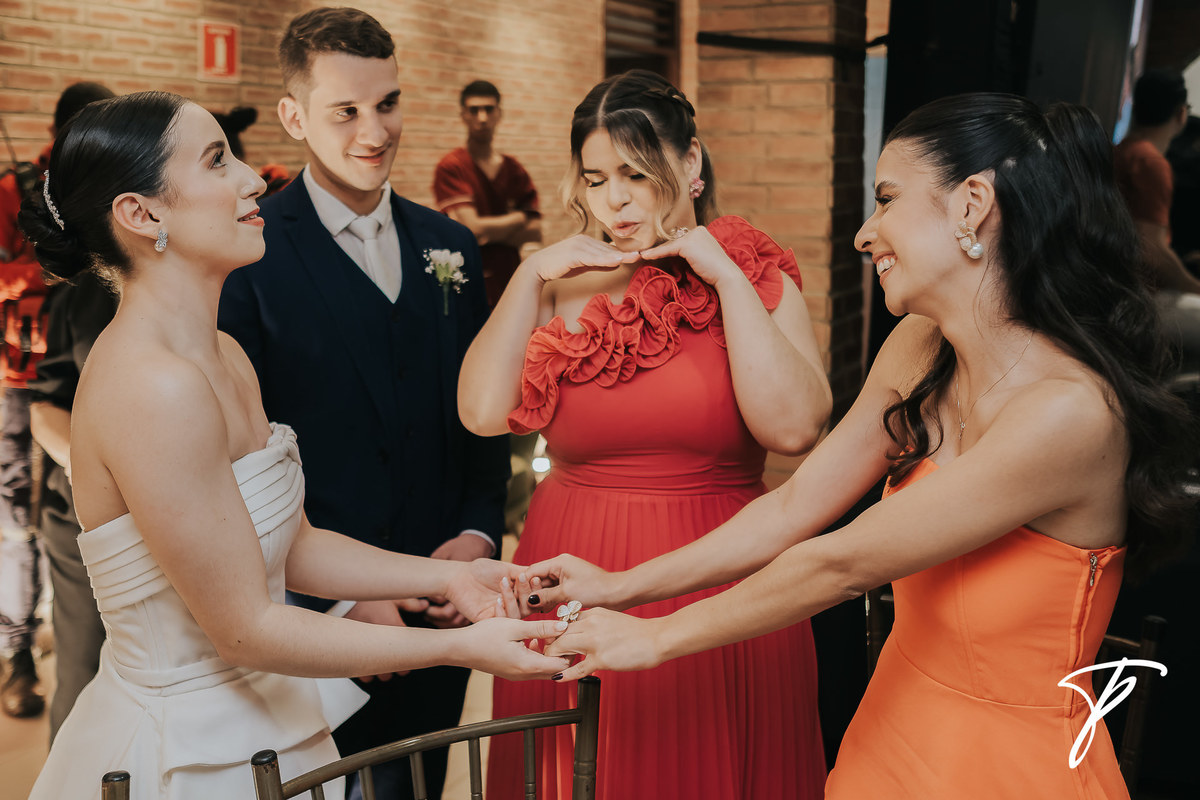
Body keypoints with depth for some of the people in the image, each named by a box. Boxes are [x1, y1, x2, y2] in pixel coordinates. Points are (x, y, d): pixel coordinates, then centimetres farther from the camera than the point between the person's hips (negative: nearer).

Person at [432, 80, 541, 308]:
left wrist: (488, 232, -10)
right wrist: (519, 217, 2)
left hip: (510, 286, 5)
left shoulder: (514, 169, 11)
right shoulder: (450, 167, -5)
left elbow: (535, 233, 3)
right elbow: (474, 229, -14)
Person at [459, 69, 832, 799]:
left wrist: (725, 275, -14)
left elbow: (794, 427, -17)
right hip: (575, 590, 2)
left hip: (719, 595, -2)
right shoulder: (566, 287, 6)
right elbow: (484, 412, -7)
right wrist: (532, 278, -9)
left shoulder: (757, 279, 0)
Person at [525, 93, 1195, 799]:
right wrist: (621, 588, -1)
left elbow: (842, 564, -24)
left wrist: (657, 637, -14)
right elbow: (795, 509, 0)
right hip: (893, 735, 6)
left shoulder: (1069, 411, -28)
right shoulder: (919, 350, -4)